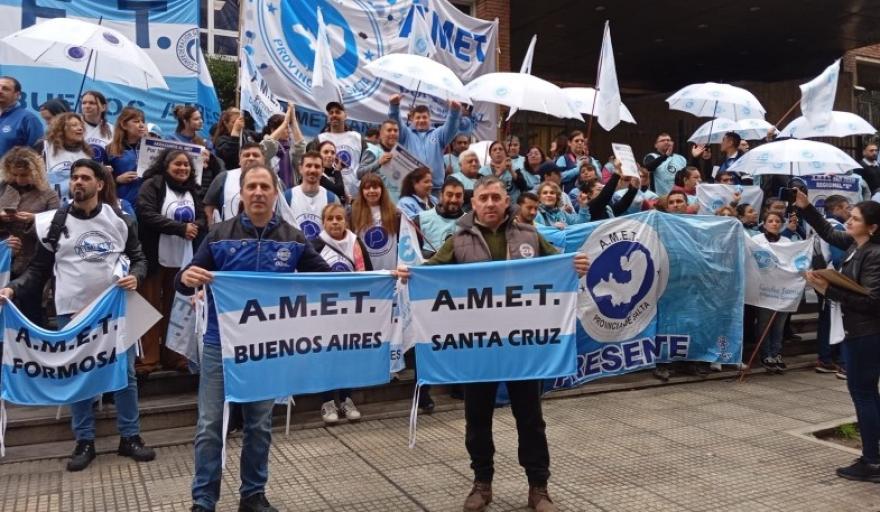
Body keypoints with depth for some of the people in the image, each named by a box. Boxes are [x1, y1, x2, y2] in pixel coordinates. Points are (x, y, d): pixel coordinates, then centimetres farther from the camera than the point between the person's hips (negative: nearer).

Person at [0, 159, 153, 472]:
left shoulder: (118, 220, 2)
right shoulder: (56, 223, 1)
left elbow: (139, 257, 8)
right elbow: (39, 269, 4)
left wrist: (135, 277, -13)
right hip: (72, 311, 0)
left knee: (125, 373, 6)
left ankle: (130, 438, 19)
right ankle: (84, 443, 21)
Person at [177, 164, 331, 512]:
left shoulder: (293, 239, 1)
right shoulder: (220, 235, -3)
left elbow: (326, 276, 2)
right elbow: (186, 280, -3)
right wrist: (186, 278, -28)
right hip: (221, 343, -1)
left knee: (259, 424, 12)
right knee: (210, 424, 3)